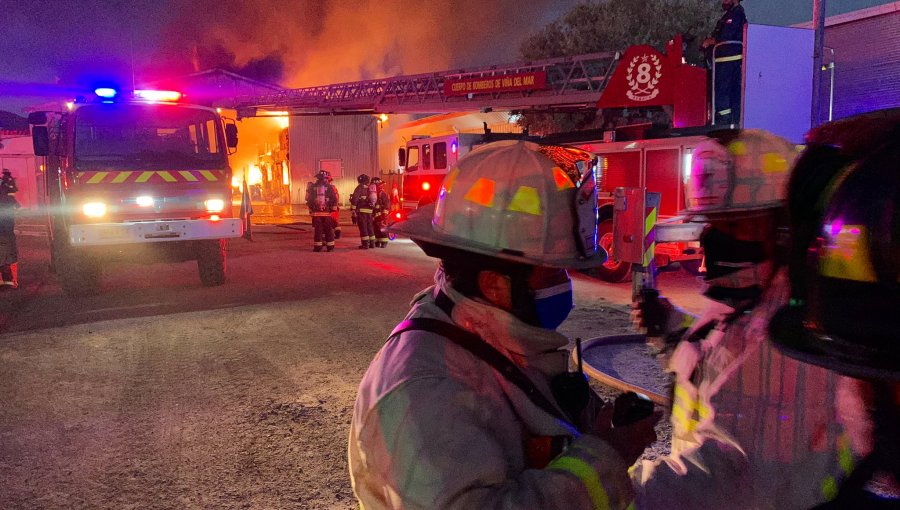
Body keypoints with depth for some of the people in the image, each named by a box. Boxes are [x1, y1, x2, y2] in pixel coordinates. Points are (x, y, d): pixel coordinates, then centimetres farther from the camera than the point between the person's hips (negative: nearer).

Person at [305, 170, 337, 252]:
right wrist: (333, 209, 6)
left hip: (316, 212, 1)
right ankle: (330, 246, 7)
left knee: (317, 230, 6)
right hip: (327, 212, -1)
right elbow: (335, 200, -5)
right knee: (328, 230, 6)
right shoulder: (329, 187, -4)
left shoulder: (312, 187, 1)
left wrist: (311, 209, 14)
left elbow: (308, 199, 5)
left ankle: (317, 246, 5)